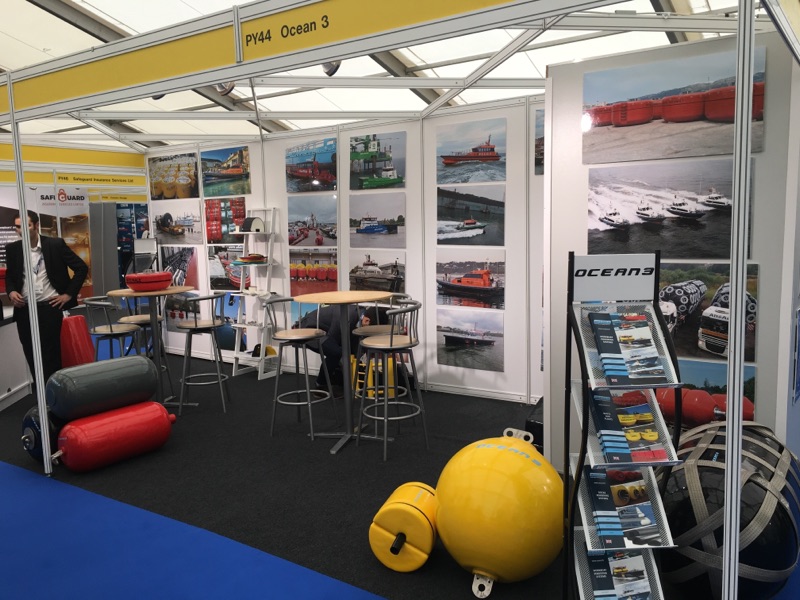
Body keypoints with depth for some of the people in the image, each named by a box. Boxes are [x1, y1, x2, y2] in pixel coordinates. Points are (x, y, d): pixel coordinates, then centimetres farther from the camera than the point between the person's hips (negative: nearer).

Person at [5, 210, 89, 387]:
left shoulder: (56, 244, -4)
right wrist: (11, 292, -2)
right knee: (31, 356, 6)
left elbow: (81, 268, -1)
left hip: (49, 306, -3)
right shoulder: (12, 249, 6)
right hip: (24, 309, 4)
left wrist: (69, 294, -4)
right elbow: (10, 276, 19)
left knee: (51, 353, -3)